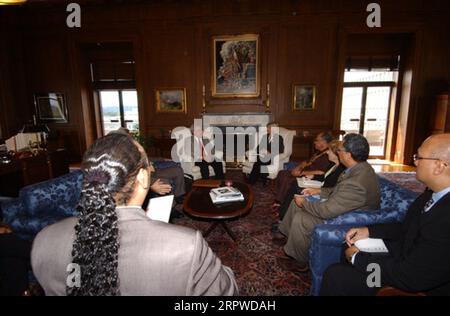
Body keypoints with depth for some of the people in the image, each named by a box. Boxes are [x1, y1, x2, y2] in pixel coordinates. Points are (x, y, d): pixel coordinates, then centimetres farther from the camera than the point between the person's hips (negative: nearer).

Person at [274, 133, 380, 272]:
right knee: (297, 202, 8)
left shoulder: (356, 183, -36)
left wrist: (304, 203, -16)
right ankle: (286, 233, 28)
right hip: (337, 208, 10)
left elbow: (327, 211, -31)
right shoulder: (361, 167, -4)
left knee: (300, 219, -19)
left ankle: (301, 262, 4)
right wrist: (319, 191, 5)